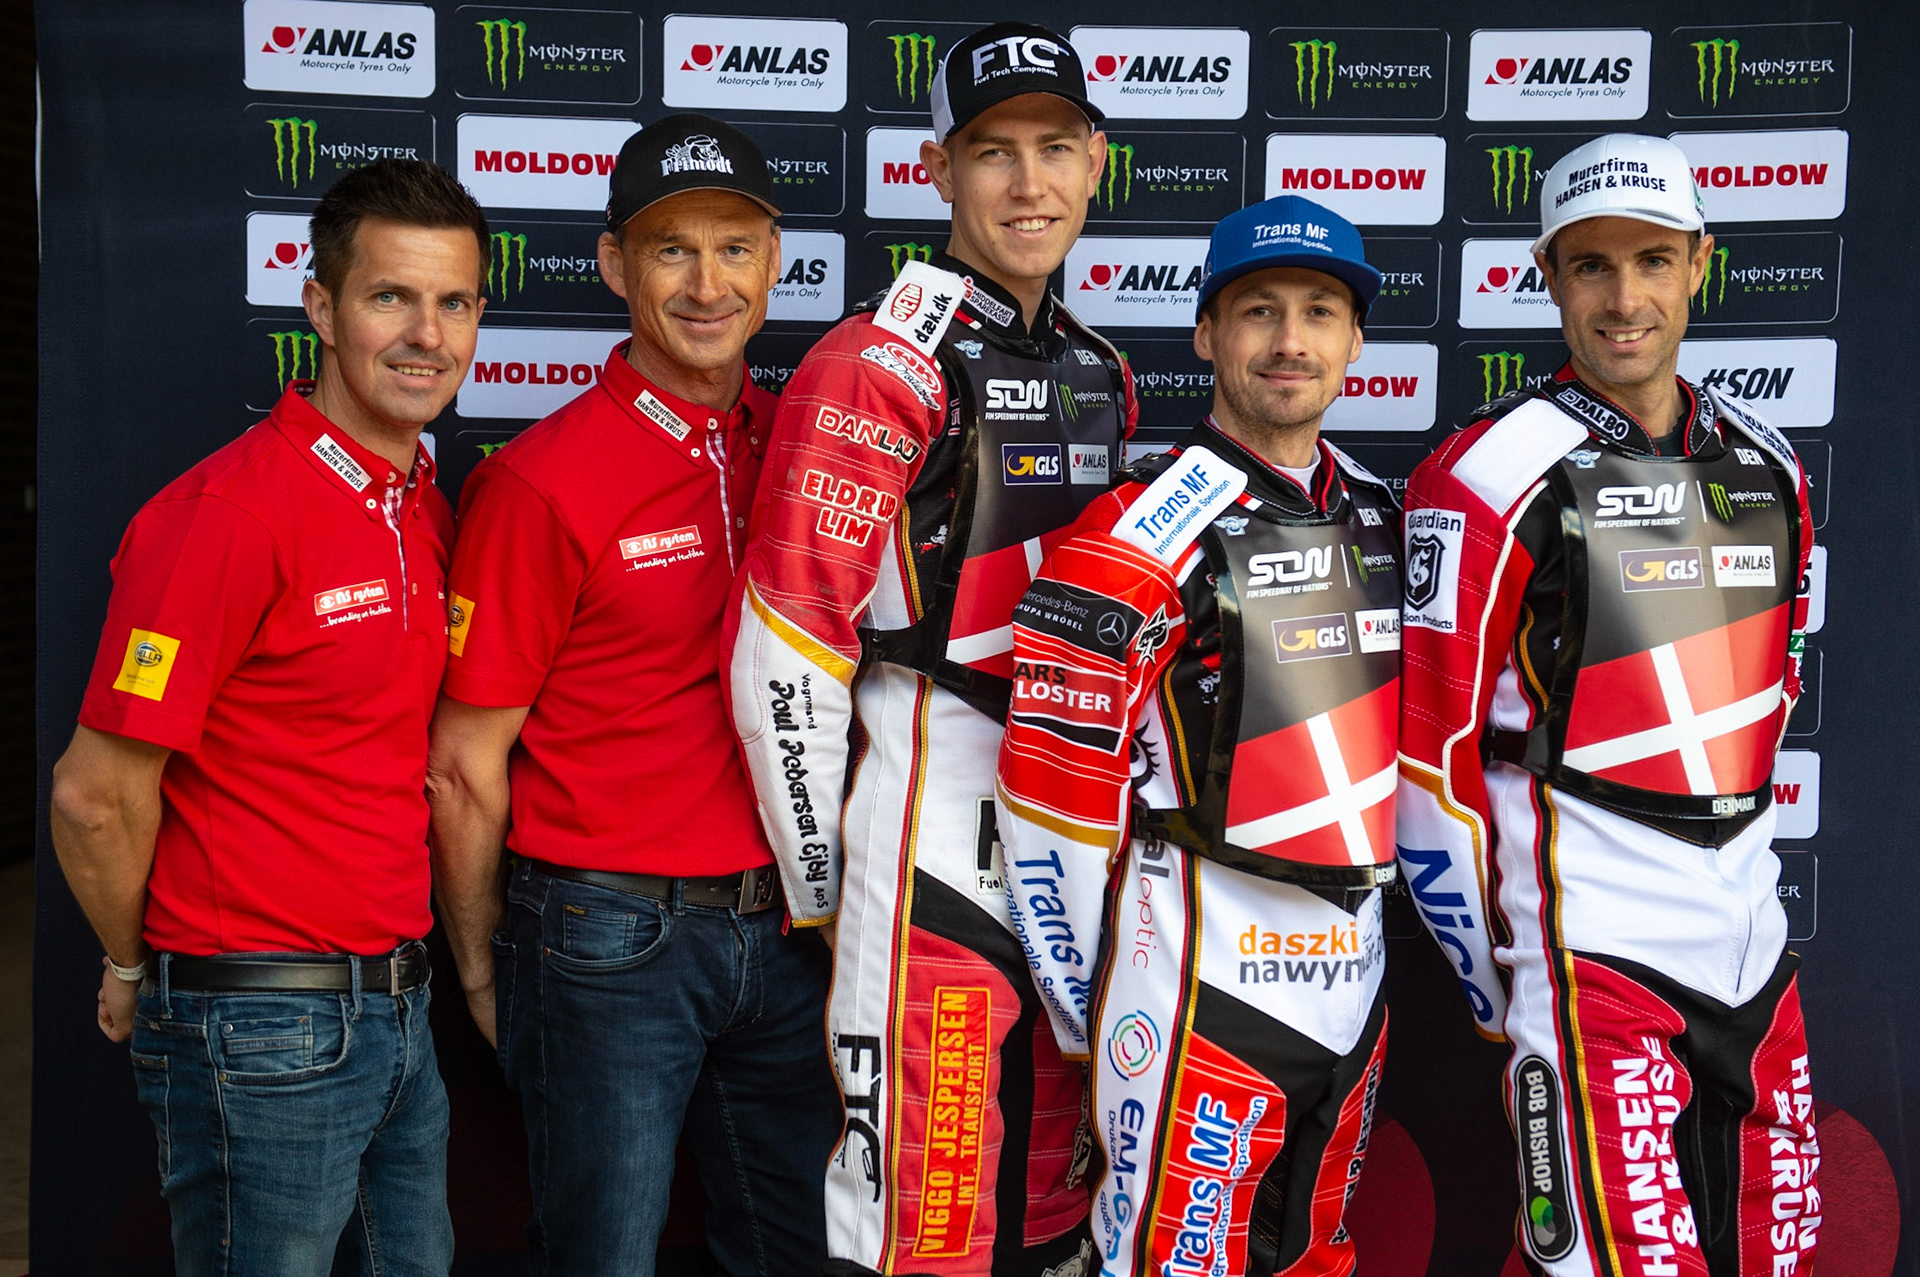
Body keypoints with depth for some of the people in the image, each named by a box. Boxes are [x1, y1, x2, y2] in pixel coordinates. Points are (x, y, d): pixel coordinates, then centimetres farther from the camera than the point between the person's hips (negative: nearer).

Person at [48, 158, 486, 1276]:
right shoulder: (226, 512, -18)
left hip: (398, 1009, 7)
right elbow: (95, 796, -16)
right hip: (265, 1033, -7)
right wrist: (142, 971, -1)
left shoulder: (433, 513, 7)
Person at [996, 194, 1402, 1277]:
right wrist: (1091, 1014, -7)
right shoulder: (1140, 537, -13)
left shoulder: (1383, 517, 9)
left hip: (1356, 972, 7)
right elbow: (1050, 794, -13)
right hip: (1204, 976, -7)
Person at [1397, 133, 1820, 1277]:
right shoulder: (1494, 478, -11)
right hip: (1589, 952, -7)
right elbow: (1431, 747, -11)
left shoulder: (1767, 467, 10)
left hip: (1751, 939, 7)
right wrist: (1492, 978, -7)